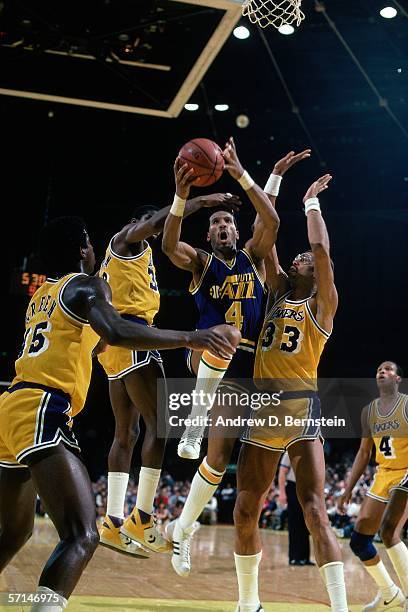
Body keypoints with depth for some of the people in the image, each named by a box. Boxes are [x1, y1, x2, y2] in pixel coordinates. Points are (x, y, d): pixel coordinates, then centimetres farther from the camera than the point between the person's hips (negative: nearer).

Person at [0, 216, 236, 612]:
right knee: (82, 536, -17)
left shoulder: (41, 294, 23)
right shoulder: (87, 285, 0)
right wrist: (188, 338, -20)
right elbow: (116, 332, -21)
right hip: (41, 412, -9)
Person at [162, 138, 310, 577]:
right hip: (205, 356, -2)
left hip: (240, 368, 3)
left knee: (220, 455, 0)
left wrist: (242, 176, -16)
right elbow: (170, 246, -15)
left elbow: (271, 222, -7)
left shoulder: (253, 257, 13)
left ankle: (182, 529, 18)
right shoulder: (201, 261, 8)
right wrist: (181, 195, -29)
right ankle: (193, 424, -27)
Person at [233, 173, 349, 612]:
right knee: (244, 513, 6)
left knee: (314, 512, -14)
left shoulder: (322, 304, 2)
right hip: (262, 409, 5)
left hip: (301, 410, -5)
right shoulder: (278, 293, 16)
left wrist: (311, 201, 3)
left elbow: (321, 249, -11)